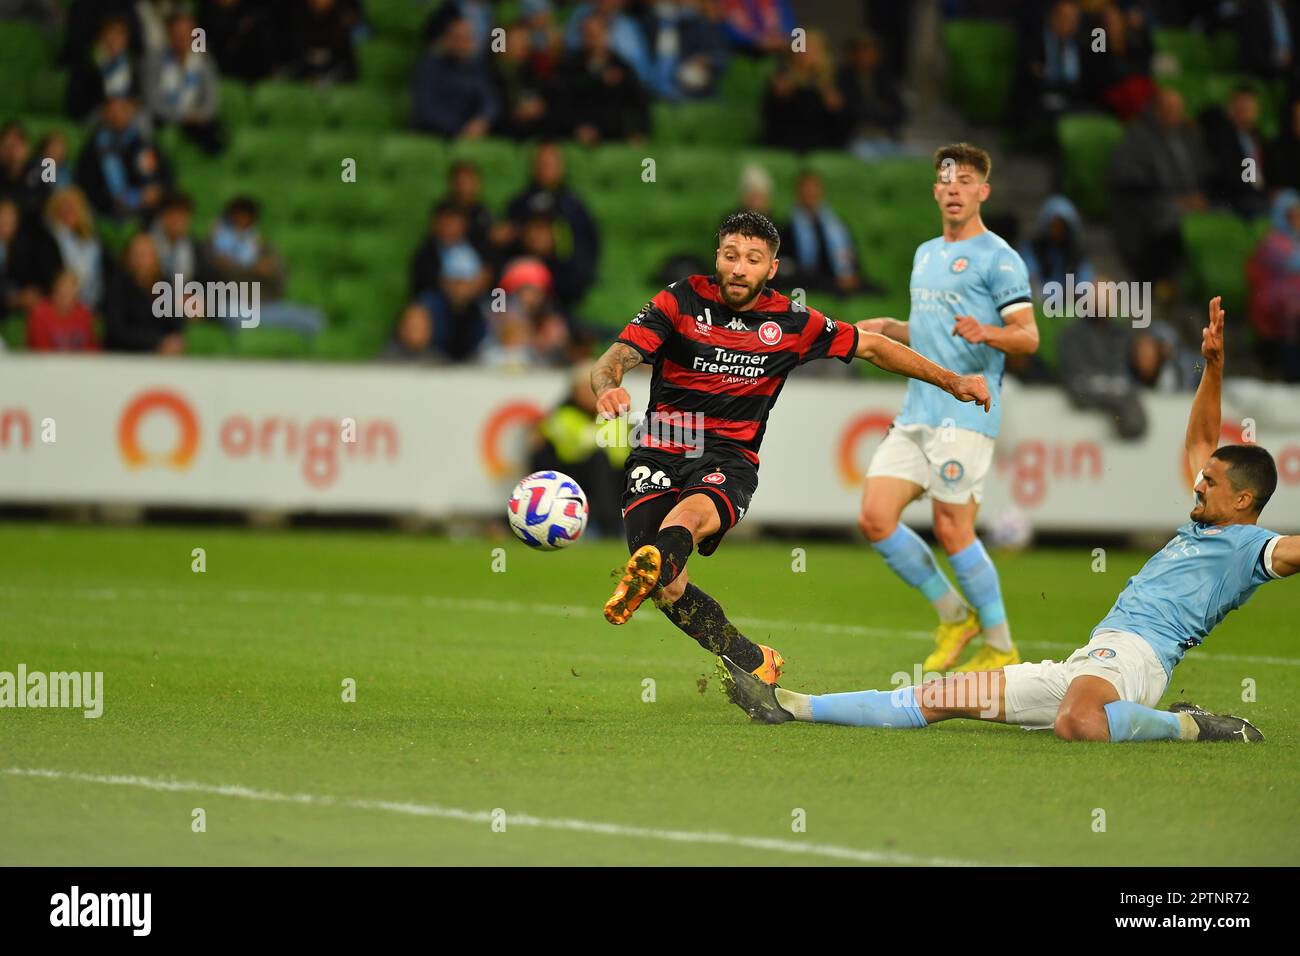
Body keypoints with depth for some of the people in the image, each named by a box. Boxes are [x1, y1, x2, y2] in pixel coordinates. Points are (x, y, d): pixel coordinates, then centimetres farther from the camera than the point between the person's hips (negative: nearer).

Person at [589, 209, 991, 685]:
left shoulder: (791, 322, 7)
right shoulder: (681, 301, 0)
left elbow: (869, 345, 20)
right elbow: (614, 359, -9)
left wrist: (952, 381, 21)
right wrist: (607, 387, -34)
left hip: (729, 459, 0)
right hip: (659, 451, 0)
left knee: (690, 514, -37)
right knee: (668, 589, -19)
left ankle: (648, 564, -69)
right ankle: (755, 663, -1)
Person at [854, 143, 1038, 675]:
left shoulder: (998, 258, -4)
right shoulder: (925, 255, 21)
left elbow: (1028, 337, -10)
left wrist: (988, 334, -29)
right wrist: (887, 328, 21)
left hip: (965, 415, -8)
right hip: (916, 412, 8)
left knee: (952, 530, -10)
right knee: (874, 518, -3)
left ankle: (1001, 647, 5)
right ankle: (953, 616, 13)